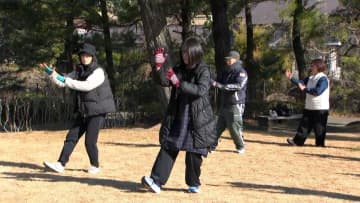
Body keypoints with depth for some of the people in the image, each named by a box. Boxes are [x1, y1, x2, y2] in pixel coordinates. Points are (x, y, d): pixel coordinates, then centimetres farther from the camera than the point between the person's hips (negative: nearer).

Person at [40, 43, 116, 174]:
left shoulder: (98, 71, -12)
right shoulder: (79, 71, 11)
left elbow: (87, 85, -27)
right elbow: (62, 82, 9)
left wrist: (66, 81, -26)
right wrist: (51, 73, -10)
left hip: (97, 111, -7)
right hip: (83, 112, 7)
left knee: (90, 141, -6)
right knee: (71, 137, 2)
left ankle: (95, 166, 14)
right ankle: (60, 164, 3)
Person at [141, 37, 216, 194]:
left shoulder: (203, 71, -6)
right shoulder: (179, 69, 8)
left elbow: (202, 90, -22)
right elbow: (162, 81, -1)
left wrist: (179, 83, -29)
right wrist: (159, 66, -18)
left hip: (197, 120, -4)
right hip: (177, 117, 4)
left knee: (194, 152, 3)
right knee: (169, 147, -3)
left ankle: (194, 183, 20)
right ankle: (156, 181, -8)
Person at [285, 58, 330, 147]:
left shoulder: (323, 79, -15)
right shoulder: (311, 78, 13)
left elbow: (318, 91, -26)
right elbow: (301, 83, 15)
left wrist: (304, 89, -21)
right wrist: (291, 78, 4)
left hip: (320, 109, -8)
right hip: (309, 107, 8)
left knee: (319, 128, 1)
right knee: (304, 125, 7)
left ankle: (320, 144, 12)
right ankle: (297, 141, 9)